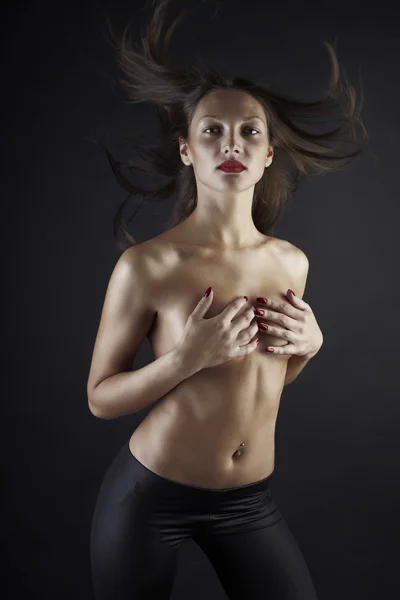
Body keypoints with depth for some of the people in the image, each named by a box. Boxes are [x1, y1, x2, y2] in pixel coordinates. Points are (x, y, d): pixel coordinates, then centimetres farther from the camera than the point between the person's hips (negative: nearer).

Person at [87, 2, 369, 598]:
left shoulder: (292, 262, -4)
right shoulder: (146, 265, -18)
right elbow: (101, 398, -11)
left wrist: (309, 344, -9)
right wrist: (188, 357, -26)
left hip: (250, 501, 4)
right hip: (150, 495, -3)